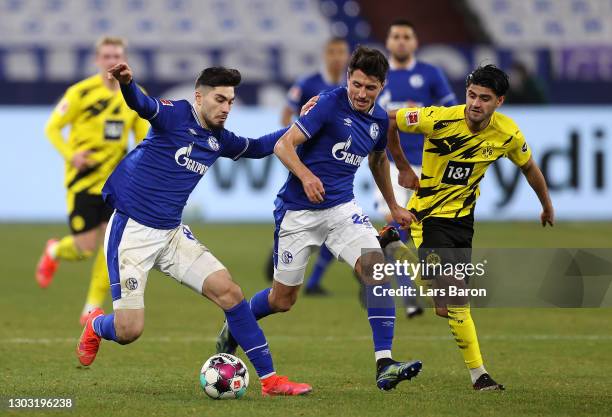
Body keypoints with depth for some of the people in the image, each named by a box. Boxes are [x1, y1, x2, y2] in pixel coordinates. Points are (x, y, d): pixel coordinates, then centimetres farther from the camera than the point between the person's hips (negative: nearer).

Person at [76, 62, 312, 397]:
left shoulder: (219, 140, 9)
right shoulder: (175, 116, -11)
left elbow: (258, 148, 29)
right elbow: (142, 104, -33)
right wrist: (126, 83, -55)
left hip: (171, 235, 7)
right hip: (131, 231, -7)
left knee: (229, 292, -7)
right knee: (128, 331, -10)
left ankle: (269, 378, 1)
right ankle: (95, 326, 29)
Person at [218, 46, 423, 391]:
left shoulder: (380, 119, 5)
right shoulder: (330, 104, -15)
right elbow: (284, 145, -17)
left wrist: (394, 207, 31)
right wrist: (305, 175, -33)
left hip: (342, 207, 5)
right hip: (298, 211, -5)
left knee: (376, 268, -20)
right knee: (283, 299, 6)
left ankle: (385, 366, -23)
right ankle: (233, 329, 39)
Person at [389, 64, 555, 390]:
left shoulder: (508, 134, -10)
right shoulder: (439, 120, -24)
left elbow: (529, 168, 10)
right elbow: (388, 120, -11)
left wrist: (547, 207, 23)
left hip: (462, 216, 5)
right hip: (428, 214, -5)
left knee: (447, 306, 5)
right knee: (455, 298, -15)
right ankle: (478, 374, -3)